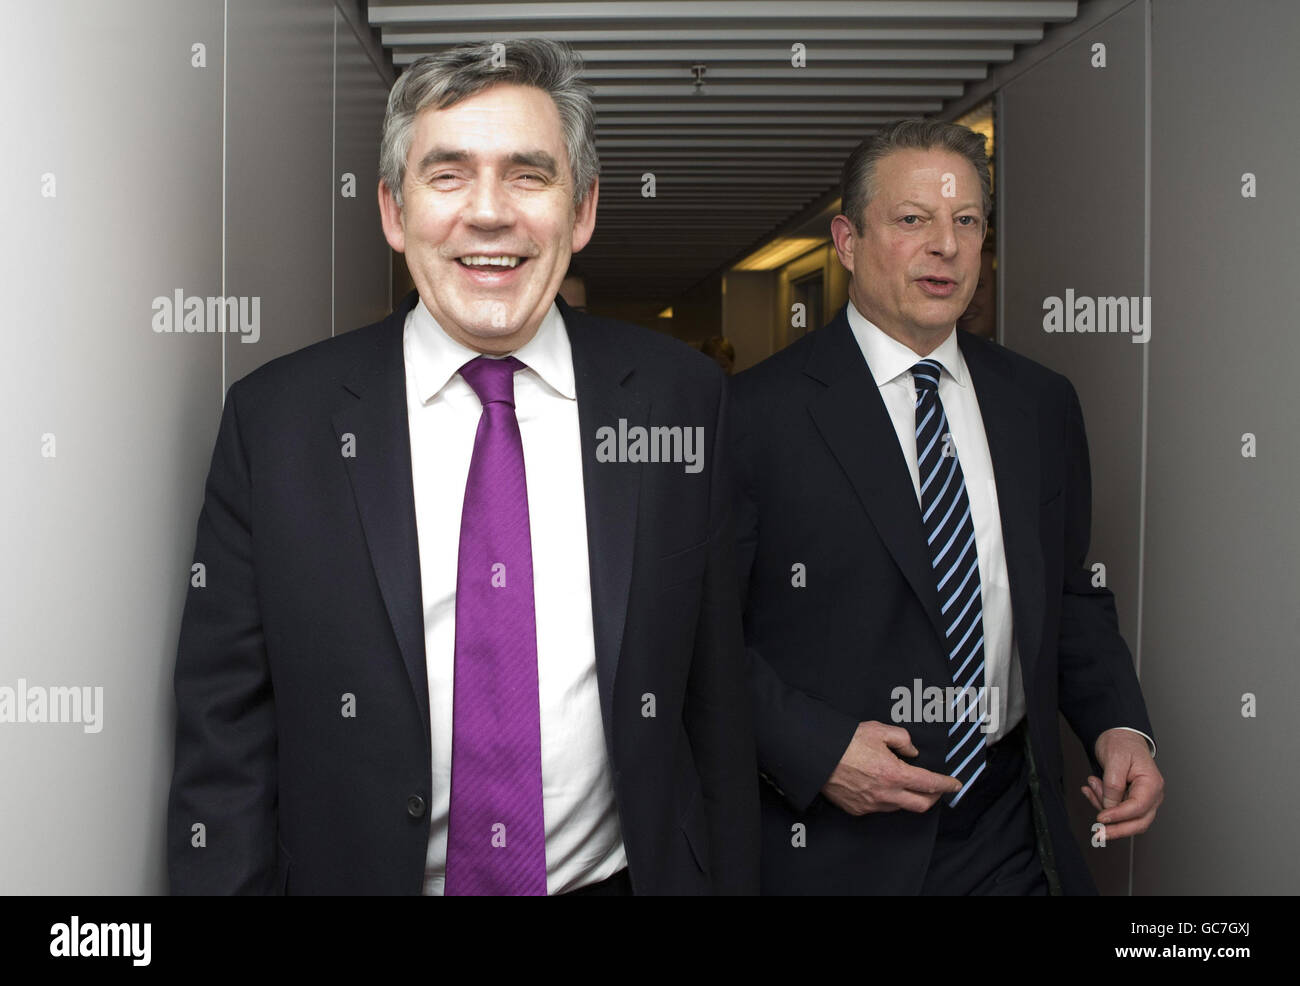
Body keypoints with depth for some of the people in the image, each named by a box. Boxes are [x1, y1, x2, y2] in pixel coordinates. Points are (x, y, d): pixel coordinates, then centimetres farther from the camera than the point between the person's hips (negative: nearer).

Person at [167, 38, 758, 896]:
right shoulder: (276, 419, -8)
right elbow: (227, 736, -6)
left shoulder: (678, 398, -5)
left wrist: (734, 880, -2)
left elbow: (716, 696, -2)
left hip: (620, 872, 1)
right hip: (360, 869, 0)